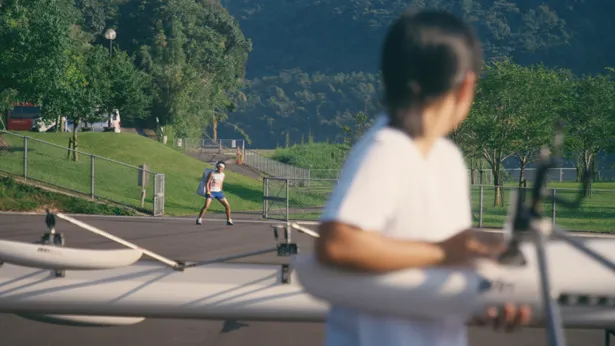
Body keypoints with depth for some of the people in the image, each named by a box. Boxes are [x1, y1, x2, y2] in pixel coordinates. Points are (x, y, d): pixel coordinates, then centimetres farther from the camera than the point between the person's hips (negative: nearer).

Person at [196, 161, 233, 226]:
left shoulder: (223, 175, 7)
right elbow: (207, 183, -10)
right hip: (211, 192, -5)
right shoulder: (212, 173, -10)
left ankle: (229, 220, 12)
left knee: (227, 205, 0)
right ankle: (199, 219, -12)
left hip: (219, 192, 5)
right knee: (206, 206, -20)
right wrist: (208, 192, -17)